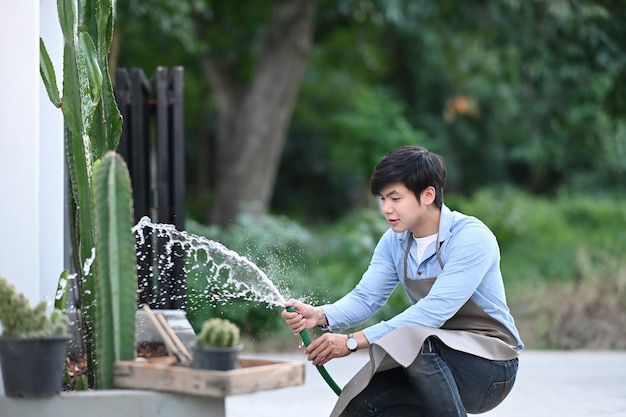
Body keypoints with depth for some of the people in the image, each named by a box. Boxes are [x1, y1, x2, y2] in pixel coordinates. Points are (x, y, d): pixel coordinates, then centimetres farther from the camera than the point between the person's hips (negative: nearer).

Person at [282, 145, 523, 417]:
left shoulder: (471, 237, -20)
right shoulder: (394, 242, 4)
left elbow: (433, 313, -27)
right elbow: (365, 298, -3)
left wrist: (354, 341, -30)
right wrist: (321, 316, -25)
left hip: (490, 363, -7)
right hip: (435, 363, 7)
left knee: (411, 341, -34)